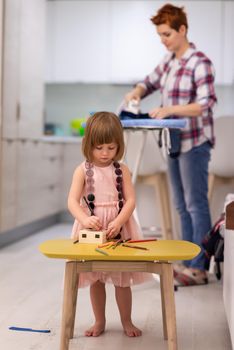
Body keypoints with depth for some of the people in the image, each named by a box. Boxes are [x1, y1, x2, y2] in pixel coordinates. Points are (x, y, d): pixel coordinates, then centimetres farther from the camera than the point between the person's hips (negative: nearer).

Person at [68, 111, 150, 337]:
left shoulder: (122, 170, 0)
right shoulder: (83, 170, -4)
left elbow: (130, 200, -6)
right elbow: (72, 201, -12)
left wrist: (118, 222, -22)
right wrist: (84, 219, -31)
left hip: (119, 227, 0)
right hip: (91, 228, 0)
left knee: (122, 279, 8)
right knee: (95, 279, 10)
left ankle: (127, 322, 24)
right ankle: (99, 322, 26)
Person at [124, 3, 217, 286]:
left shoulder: (200, 63, -13)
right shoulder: (168, 60, 10)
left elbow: (205, 105, -21)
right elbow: (150, 82, 24)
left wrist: (169, 109, -31)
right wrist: (136, 93, 2)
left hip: (194, 143, -8)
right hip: (174, 142, 8)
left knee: (196, 205, -3)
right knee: (182, 207, 11)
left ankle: (199, 268, 4)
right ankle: (187, 263, 19)